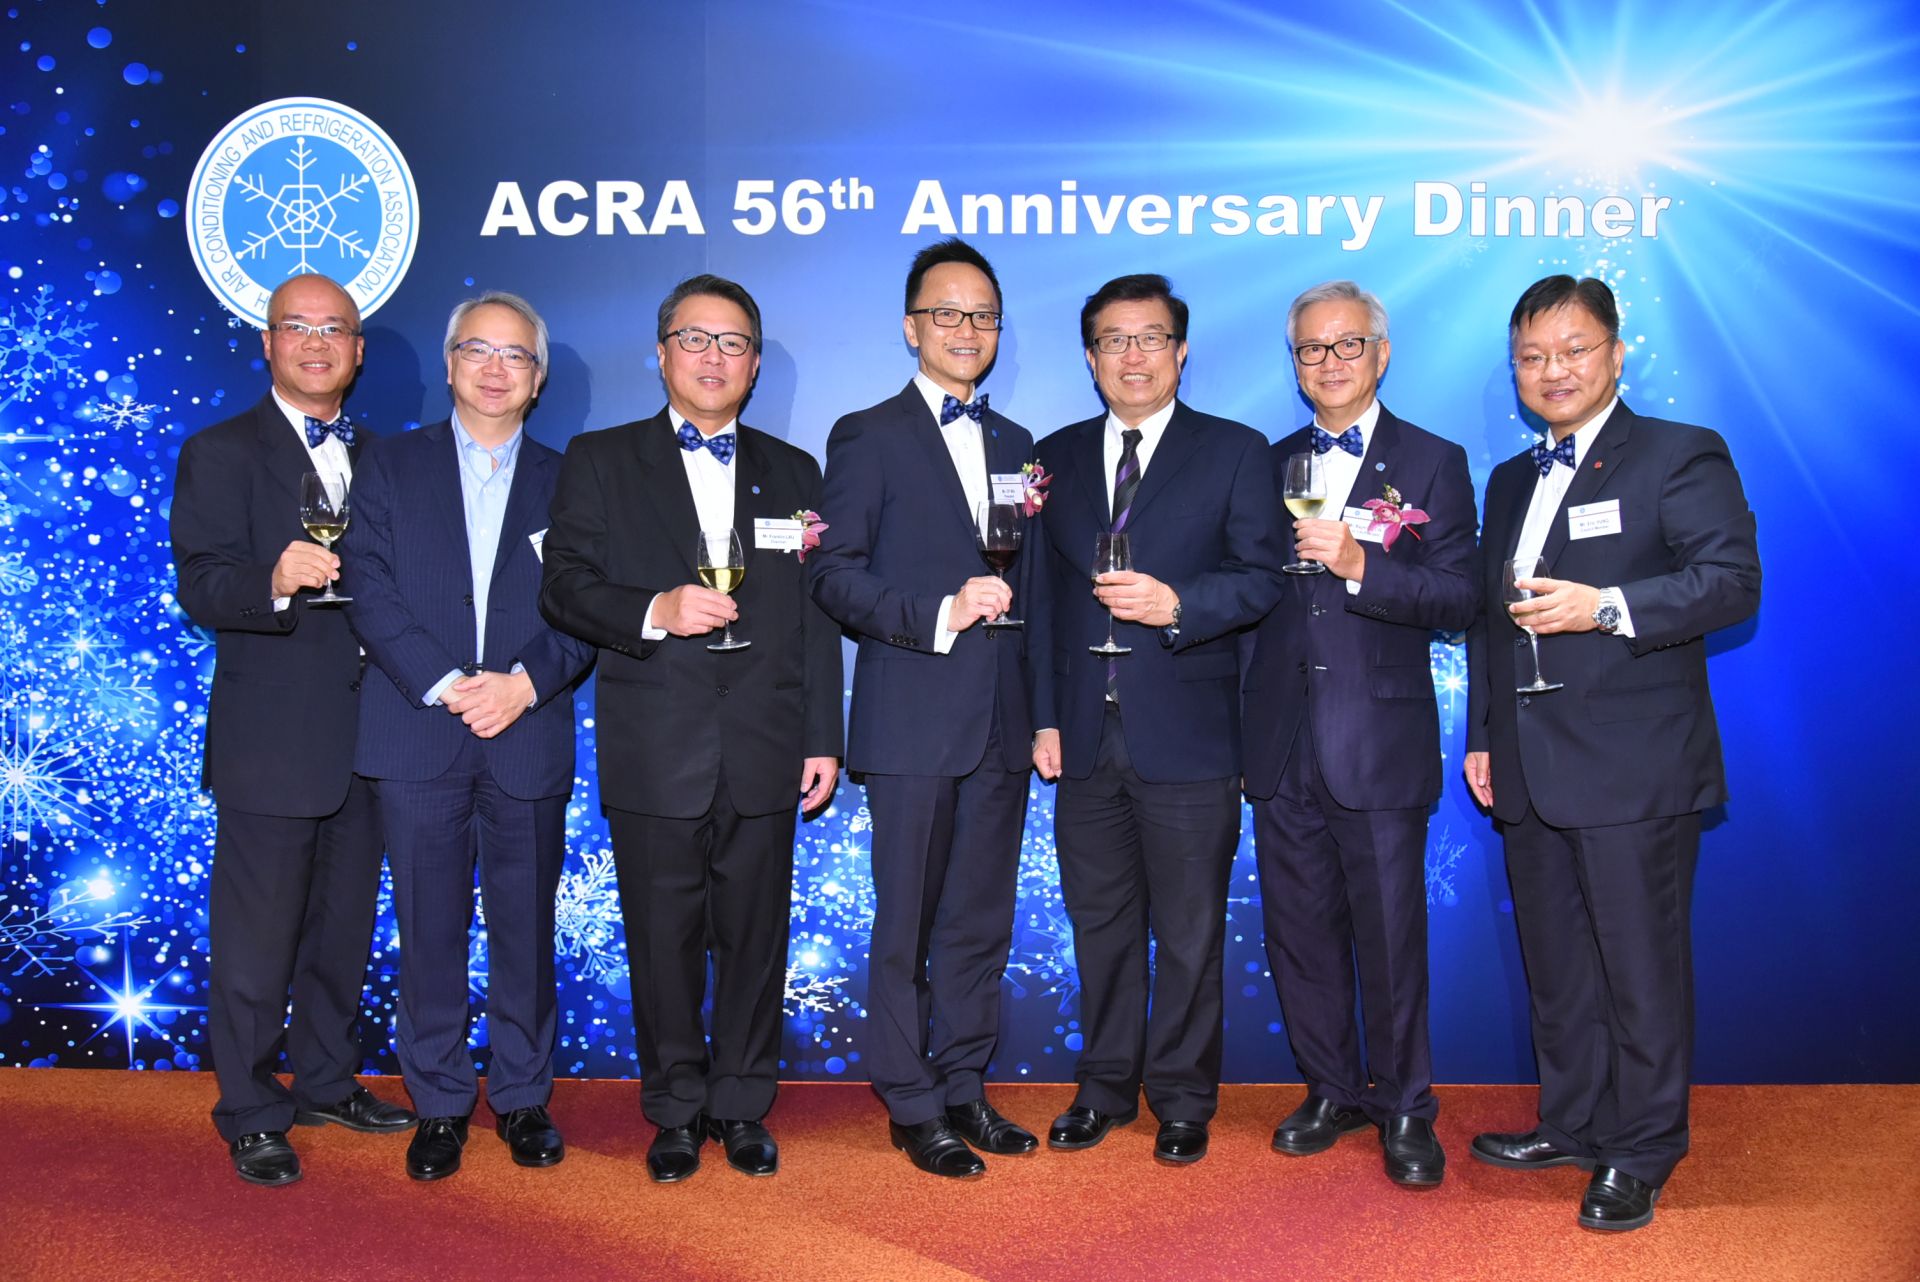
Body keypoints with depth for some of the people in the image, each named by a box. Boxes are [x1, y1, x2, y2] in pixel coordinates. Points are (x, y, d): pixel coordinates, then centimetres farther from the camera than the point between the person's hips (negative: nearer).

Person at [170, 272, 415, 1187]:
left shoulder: (376, 458, 13)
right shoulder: (220, 454, -5)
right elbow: (202, 589, -16)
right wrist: (274, 583, -36)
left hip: (364, 737, 6)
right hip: (270, 743, -6)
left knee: (344, 928, 17)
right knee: (256, 940, 3)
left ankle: (325, 1082, 33)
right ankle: (251, 1116, 18)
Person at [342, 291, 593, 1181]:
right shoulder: (391, 468, 9)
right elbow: (371, 595, -2)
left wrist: (527, 682, -13)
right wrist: (444, 685, -13)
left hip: (529, 735, 0)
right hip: (418, 735, 0)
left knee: (525, 927, 6)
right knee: (429, 930, 5)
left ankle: (522, 1098, 21)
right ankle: (439, 1103, 20)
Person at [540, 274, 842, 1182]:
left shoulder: (792, 473, 13)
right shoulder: (600, 461, 8)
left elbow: (815, 619, 10)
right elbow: (563, 586, -1)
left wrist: (824, 739, 5)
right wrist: (656, 612, -18)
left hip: (764, 756, 2)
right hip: (655, 755, -1)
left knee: (756, 936, 7)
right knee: (664, 941, 6)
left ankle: (742, 1106, 23)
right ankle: (676, 1111, 22)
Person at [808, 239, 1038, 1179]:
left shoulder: (1015, 445, 17)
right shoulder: (866, 437, 1)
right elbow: (836, 577, -7)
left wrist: (1040, 706, 9)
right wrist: (939, 615, -18)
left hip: (1001, 721, 5)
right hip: (914, 719, -5)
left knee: (981, 921, 11)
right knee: (907, 923, 2)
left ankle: (963, 1088, 24)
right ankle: (913, 1107, 14)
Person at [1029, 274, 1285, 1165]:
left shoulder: (1235, 452, 3)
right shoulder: (1057, 456, 12)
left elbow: (1261, 579, -3)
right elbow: (1044, 595, 11)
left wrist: (1175, 605, -20)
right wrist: (1044, 715, 5)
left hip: (1188, 735, -3)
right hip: (1086, 734, 3)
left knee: (1189, 933, 6)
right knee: (1100, 924, 13)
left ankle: (1183, 1100, 22)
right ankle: (1106, 1088, 28)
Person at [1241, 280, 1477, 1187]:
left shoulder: (1433, 464, 2)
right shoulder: (1271, 464, 14)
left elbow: (1460, 600, -9)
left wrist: (1359, 564, -21)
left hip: (1380, 743, -4)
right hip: (1283, 740, 4)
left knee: (1390, 934, 2)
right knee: (1299, 929, 10)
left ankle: (1404, 1108, 19)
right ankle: (1333, 1090, 27)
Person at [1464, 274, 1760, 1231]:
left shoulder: (1680, 456, -2)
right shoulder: (1509, 482, 19)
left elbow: (1734, 580, -14)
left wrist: (1608, 607, -24)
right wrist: (1482, 735, 16)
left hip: (1634, 768, -6)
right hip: (1530, 775, 7)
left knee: (1641, 967, 2)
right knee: (1555, 967, 15)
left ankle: (1642, 1152, 16)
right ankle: (1572, 1124, 30)